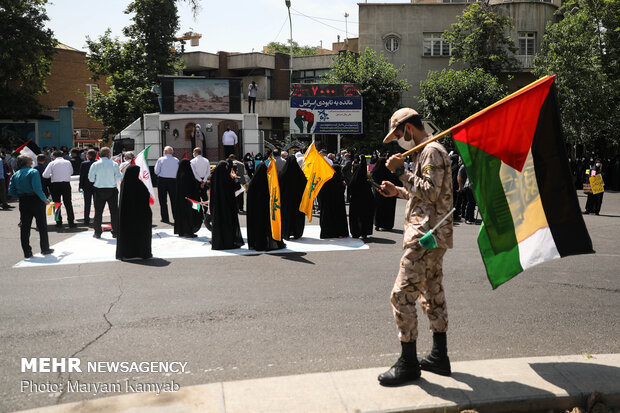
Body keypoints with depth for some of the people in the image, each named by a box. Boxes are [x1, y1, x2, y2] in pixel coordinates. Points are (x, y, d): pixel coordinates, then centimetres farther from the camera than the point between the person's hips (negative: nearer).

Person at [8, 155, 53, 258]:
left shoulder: (15, 175, 8)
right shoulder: (33, 172, -10)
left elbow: (11, 191, 4)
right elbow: (37, 188, -21)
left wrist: (21, 196, 14)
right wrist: (44, 199, -12)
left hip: (23, 203, 5)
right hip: (36, 200, -5)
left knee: (24, 227, 9)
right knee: (42, 226, 7)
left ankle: (27, 252, 10)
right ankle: (45, 249, 13)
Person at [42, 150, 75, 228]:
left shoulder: (52, 163, -4)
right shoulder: (68, 162, 3)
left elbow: (45, 175, -8)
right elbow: (71, 172, 16)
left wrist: (51, 175, 11)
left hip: (55, 185, -1)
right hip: (66, 184, 1)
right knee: (68, 204, 5)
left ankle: (59, 222, 10)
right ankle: (71, 222, 2)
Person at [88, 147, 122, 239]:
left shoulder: (95, 165, -2)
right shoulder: (114, 164, -6)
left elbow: (91, 178, -1)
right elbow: (118, 177, -6)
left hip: (99, 190, 1)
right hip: (112, 190, -1)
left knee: (98, 211, 8)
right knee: (114, 211, 6)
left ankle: (97, 233, 11)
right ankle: (115, 232, 8)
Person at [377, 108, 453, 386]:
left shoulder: (432, 151, -12)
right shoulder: (426, 152, 20)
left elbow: (431, 193, -22)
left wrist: (401, 172, -19)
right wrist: (398, 191, 16)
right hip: (433, 236, 11)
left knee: (402, 295, -10)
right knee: (432, 294, 15)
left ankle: (408, 363, -2)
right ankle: (439, 356, 25)